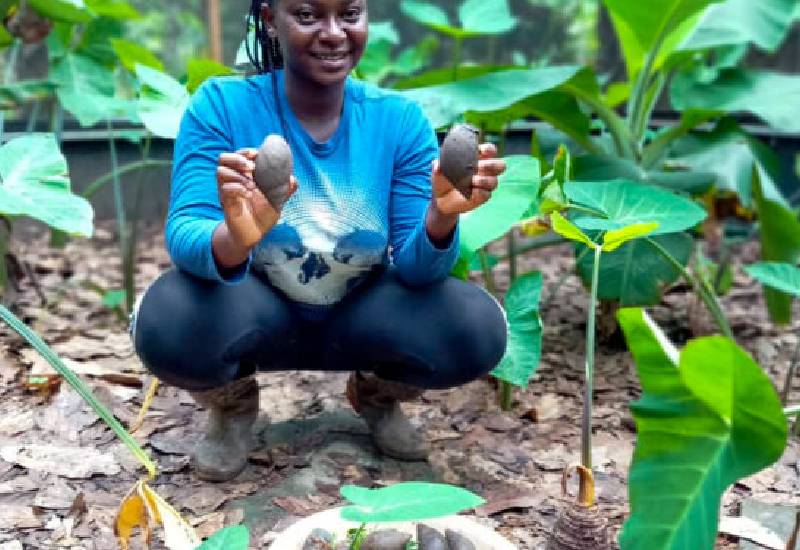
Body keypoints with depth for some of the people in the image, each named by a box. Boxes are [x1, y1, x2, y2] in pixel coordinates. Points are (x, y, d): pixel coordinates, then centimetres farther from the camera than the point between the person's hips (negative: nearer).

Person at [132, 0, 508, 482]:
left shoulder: (400, 118, -12)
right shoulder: (221, 103, -17)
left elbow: (414, 268, -14)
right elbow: (183, 237, -27)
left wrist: (441, 218, -38)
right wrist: (233, 240, -51)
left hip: (361, 314, 2)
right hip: (259, 315, -1)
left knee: (478, 331, -23)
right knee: (170, 324, -33)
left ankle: (377, 394, 13)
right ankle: (234, 405, 6)